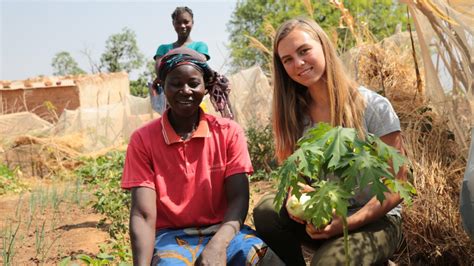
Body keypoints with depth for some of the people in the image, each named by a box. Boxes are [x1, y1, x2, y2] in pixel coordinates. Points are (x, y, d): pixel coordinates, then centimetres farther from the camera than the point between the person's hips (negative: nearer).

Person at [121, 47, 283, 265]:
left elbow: (238, 198, -7)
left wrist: (218, 245, -26)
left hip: (222, 231, 2)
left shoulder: (229, 132, 0)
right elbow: (143, 215, -10)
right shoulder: (143, 140, -4)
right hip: (171, 235, -1)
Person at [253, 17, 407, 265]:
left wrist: (347, 223, -22)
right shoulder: (294, 115, 1)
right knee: (267, 210, -24)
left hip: (375, 220, -3)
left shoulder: (373, 106, -12)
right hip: (322, 217, 4)